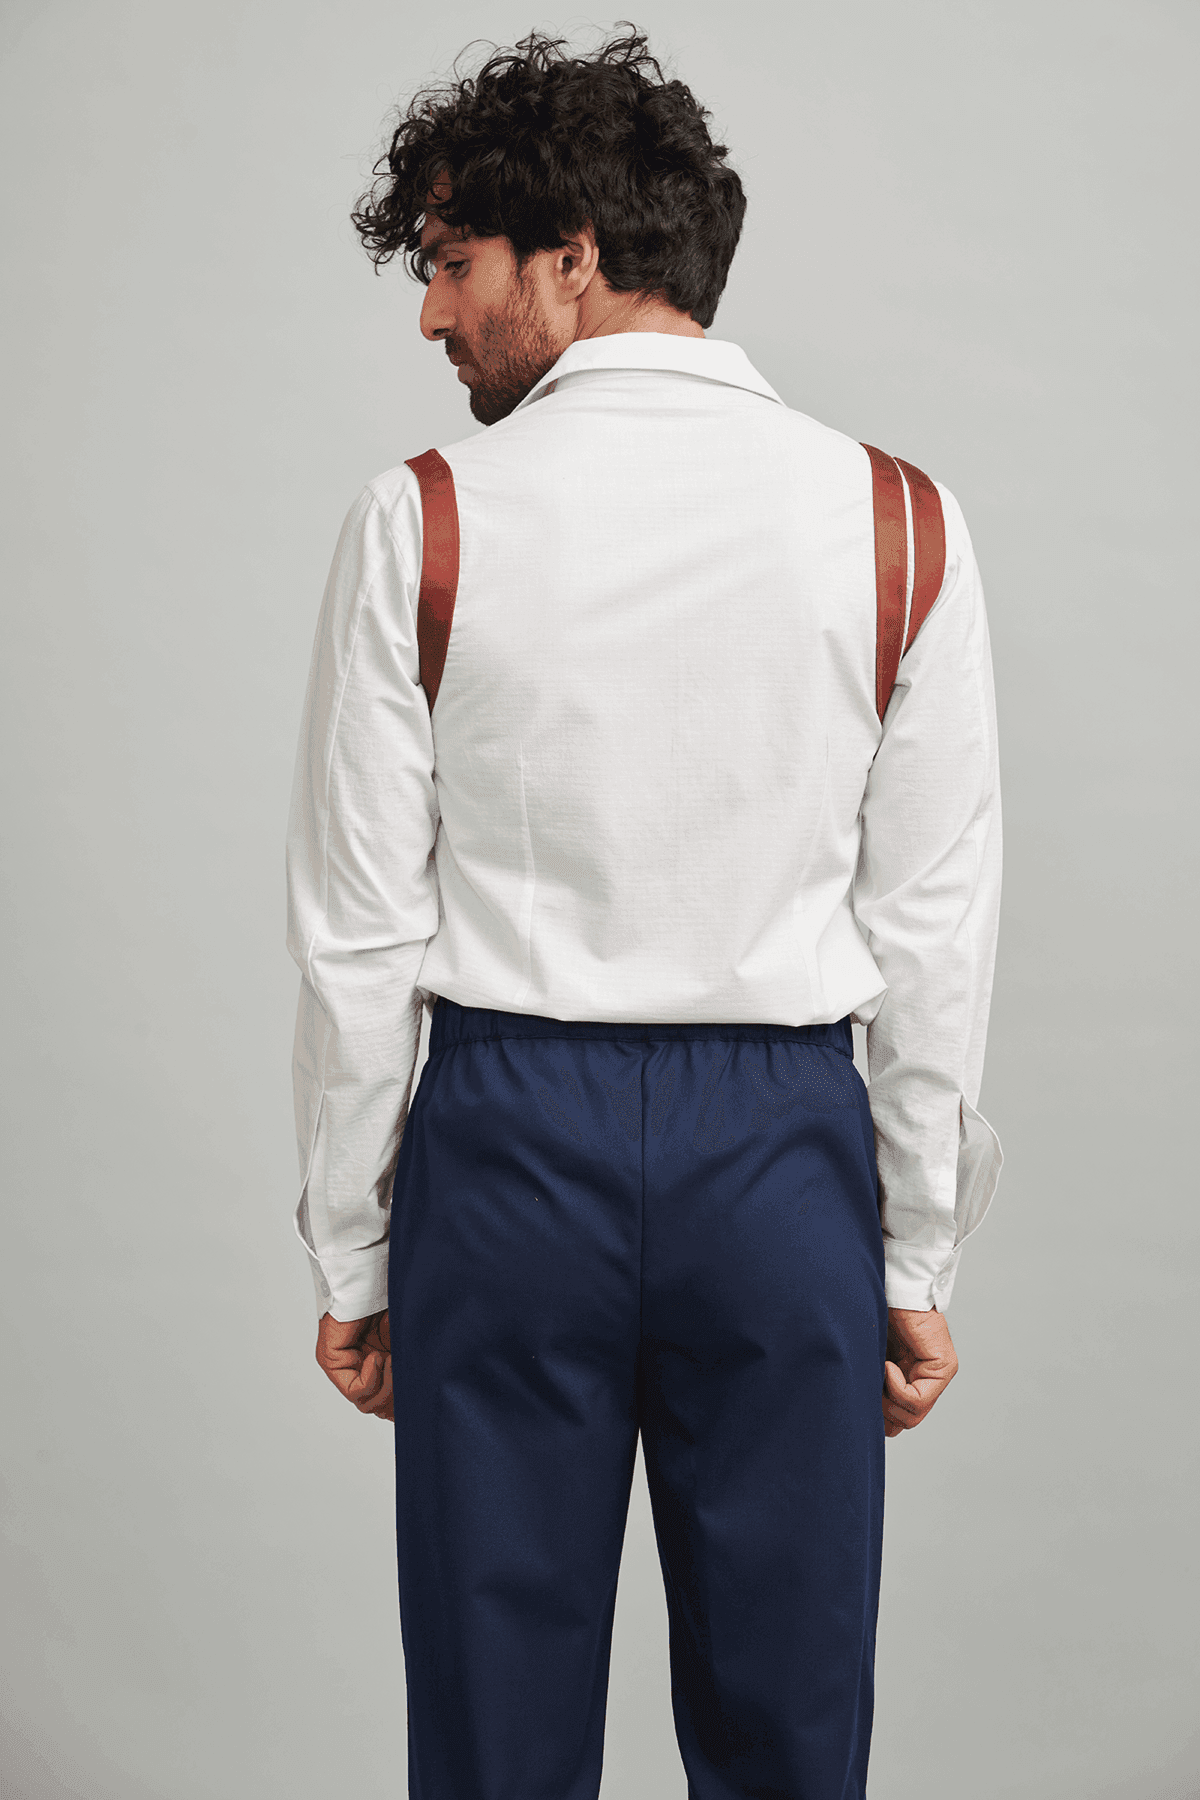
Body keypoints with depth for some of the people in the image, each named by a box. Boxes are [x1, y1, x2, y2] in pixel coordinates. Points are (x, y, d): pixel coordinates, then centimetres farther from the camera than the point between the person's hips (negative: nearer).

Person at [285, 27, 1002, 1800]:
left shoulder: (422, 523, -6)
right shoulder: (898, 524, -1)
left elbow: (361, 938, -4)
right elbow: (937, 937, -1)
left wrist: (348, 1255, 6)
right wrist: (920, 1259, 8)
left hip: (507, 1138, -1)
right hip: (788, 1144, 2)